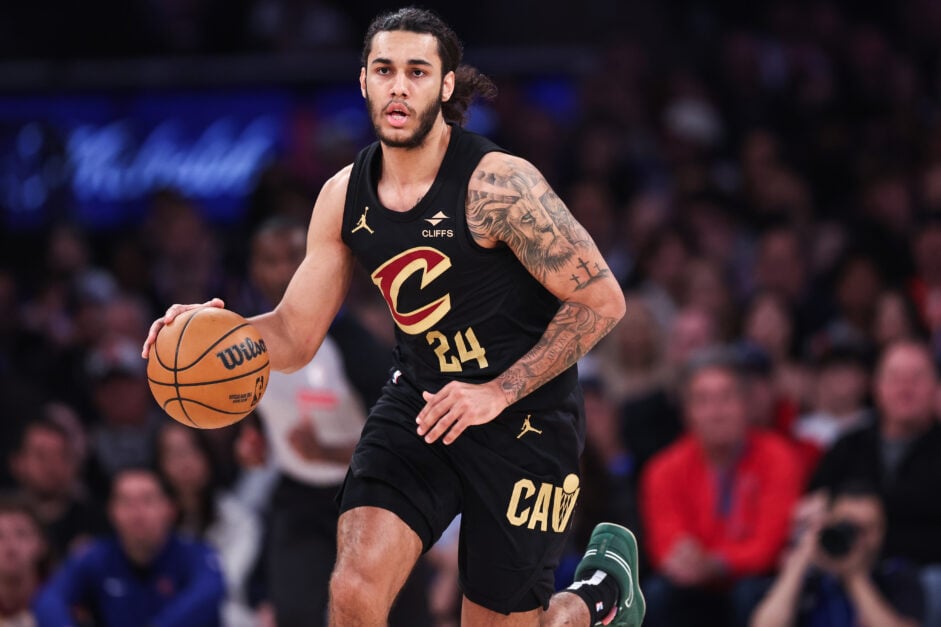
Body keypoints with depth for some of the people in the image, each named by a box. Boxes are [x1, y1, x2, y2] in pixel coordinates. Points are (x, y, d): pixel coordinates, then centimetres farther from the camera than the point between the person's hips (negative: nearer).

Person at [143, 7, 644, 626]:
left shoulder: (497, 183, -20)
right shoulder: (344, 197, -2)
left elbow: (602, 300, -16)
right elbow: (294, 338, 6)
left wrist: (498, 393, -21)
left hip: (525, 415, -4)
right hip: (420, 401, 4)